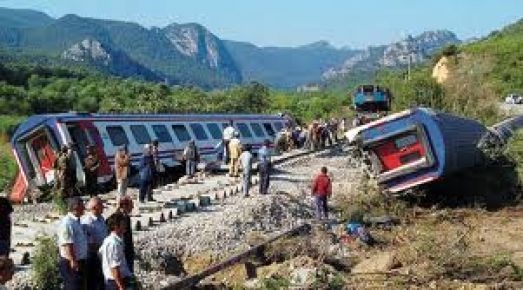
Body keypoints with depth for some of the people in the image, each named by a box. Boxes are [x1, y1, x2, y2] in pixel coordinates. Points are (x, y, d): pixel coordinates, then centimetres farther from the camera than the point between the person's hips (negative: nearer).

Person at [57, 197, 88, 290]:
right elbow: (67, 245, -24)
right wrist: (73, 261, -26)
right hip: (72, 264, -10)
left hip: (80, 262, 10)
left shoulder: (77, 221, 13)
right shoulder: (67, 223, -19)